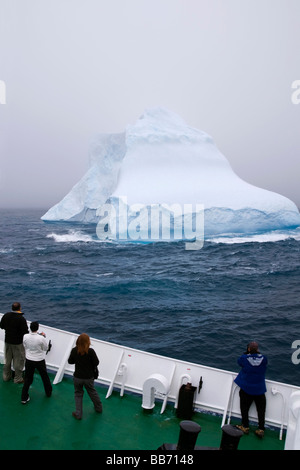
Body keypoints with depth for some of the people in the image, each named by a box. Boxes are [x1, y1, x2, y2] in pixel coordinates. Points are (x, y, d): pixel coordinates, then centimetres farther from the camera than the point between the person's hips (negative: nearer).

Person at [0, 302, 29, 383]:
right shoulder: (21, 319, -23)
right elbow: (25, 332, -22)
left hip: (7, 341, 6)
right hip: (17, 343, -6)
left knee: (8, 359, 22)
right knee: (18, 361, 9)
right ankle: (18, 379, 19)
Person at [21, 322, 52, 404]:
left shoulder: (25, 337, -16)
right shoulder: (41, 338, -25)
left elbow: (25, 346, 3)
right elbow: (45, 348, -8)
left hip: (29, 360, 2)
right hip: (39, 360, -2)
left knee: (27, 379, 16)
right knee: (45, 377, 20)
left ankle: (24, 398, 19)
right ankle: (48, 392, 39)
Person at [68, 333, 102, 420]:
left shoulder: (74, 350, -15)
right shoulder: (90, 351, -23)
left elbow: (70, 361, -1)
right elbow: (96, 362, -16)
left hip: (77, 377, 1)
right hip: (89, 377, -1)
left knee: (78, 394, 20)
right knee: (92, 392, 22)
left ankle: (78, 414, 25)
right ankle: (98, 408, 40)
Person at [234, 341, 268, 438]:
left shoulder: (244, 358, -18)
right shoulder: (264, 358, -15)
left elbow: (239, 362, 4)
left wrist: (246, 353, 5)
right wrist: (257, 353, 3)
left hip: (246, 388, -1)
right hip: (260, 389, 1)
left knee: (244, 408, 16)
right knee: (261, 410, 15)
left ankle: (245, 427, 24)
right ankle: (261, 429, 18)